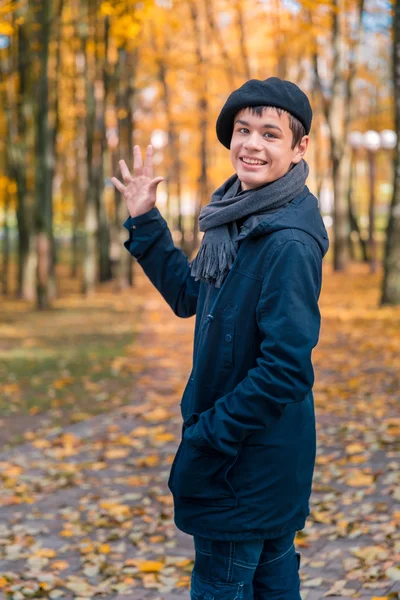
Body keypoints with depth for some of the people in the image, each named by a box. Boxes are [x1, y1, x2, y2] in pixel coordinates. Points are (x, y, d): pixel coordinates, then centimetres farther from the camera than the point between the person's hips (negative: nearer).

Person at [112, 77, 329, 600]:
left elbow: (285, 370, -26)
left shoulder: (290, 244, -25)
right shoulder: (240, 218, 5)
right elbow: (189, 294, 17)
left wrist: (205, 440, -20)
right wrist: (144, 223, 9)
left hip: (253, 456, -9)